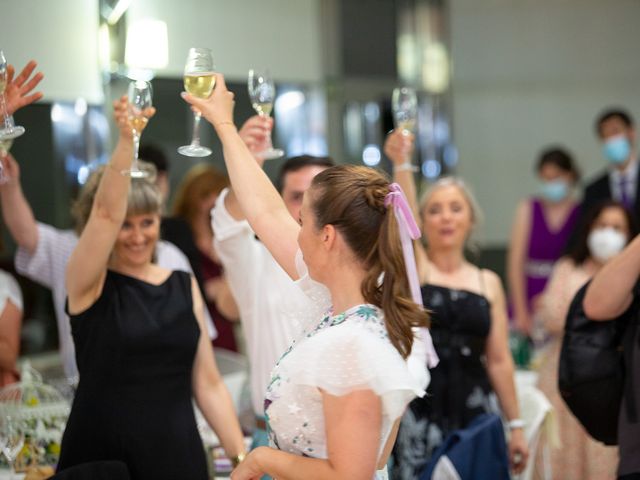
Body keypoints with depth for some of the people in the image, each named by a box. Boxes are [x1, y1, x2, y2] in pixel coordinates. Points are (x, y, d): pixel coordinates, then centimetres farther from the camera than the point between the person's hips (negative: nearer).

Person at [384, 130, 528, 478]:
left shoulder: (488, 282, 10)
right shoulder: (412, 267, 3)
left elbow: (499, 360, 10)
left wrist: (515, 424, 8)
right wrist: (401, 164, -32)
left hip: (474, 407, 3)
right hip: (419, 410, -2)